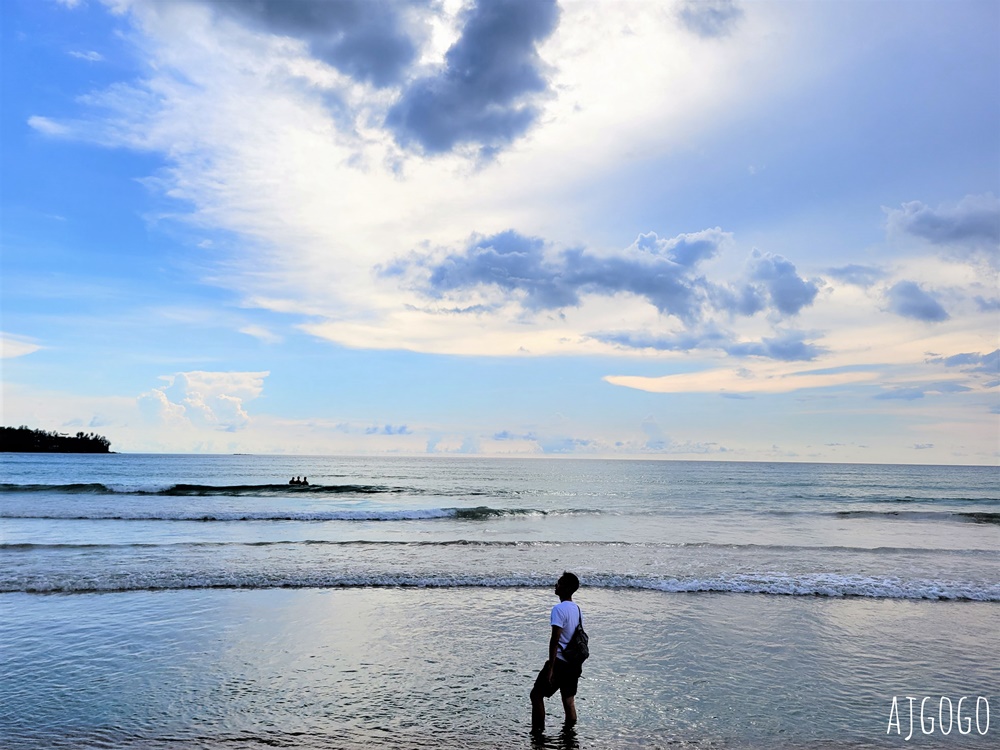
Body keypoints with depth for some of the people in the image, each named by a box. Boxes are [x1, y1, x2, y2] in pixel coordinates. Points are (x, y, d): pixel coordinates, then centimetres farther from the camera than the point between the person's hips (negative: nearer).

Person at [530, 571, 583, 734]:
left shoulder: (559, 609, -17)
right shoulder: (576, 608, 9)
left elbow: (555, 640, -21)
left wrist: (550, 667, -20)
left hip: (560, 662, -8)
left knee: (536, 695, 5)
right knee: (569, 701, 13)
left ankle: (537, 732, 5)